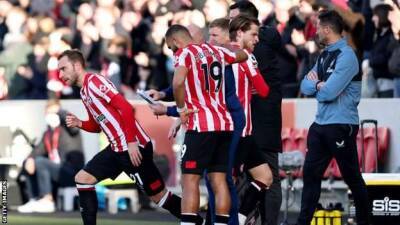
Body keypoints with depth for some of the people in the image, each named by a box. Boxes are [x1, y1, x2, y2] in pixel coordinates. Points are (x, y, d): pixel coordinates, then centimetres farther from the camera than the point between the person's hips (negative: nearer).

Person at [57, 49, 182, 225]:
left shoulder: (94, 81, -13)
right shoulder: (84, 92, 15)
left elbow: (126, 108, -21)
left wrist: (131, 142, -24)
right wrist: (79, 124, 3)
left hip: (134, 147, -9)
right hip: (117, 148, 9)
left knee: (158, 196, -4)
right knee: (82, 178, 4)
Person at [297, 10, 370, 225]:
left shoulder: (346, 56, -14)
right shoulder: (324, 56, 13)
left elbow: (329, 92, -20)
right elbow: (305, 87, 11)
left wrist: (316, 83, 0)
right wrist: (319, 83, -10)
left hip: (341, 126, -8)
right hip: (320, 124, 8)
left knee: (351, 176, 2)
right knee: (311, 173, 5)